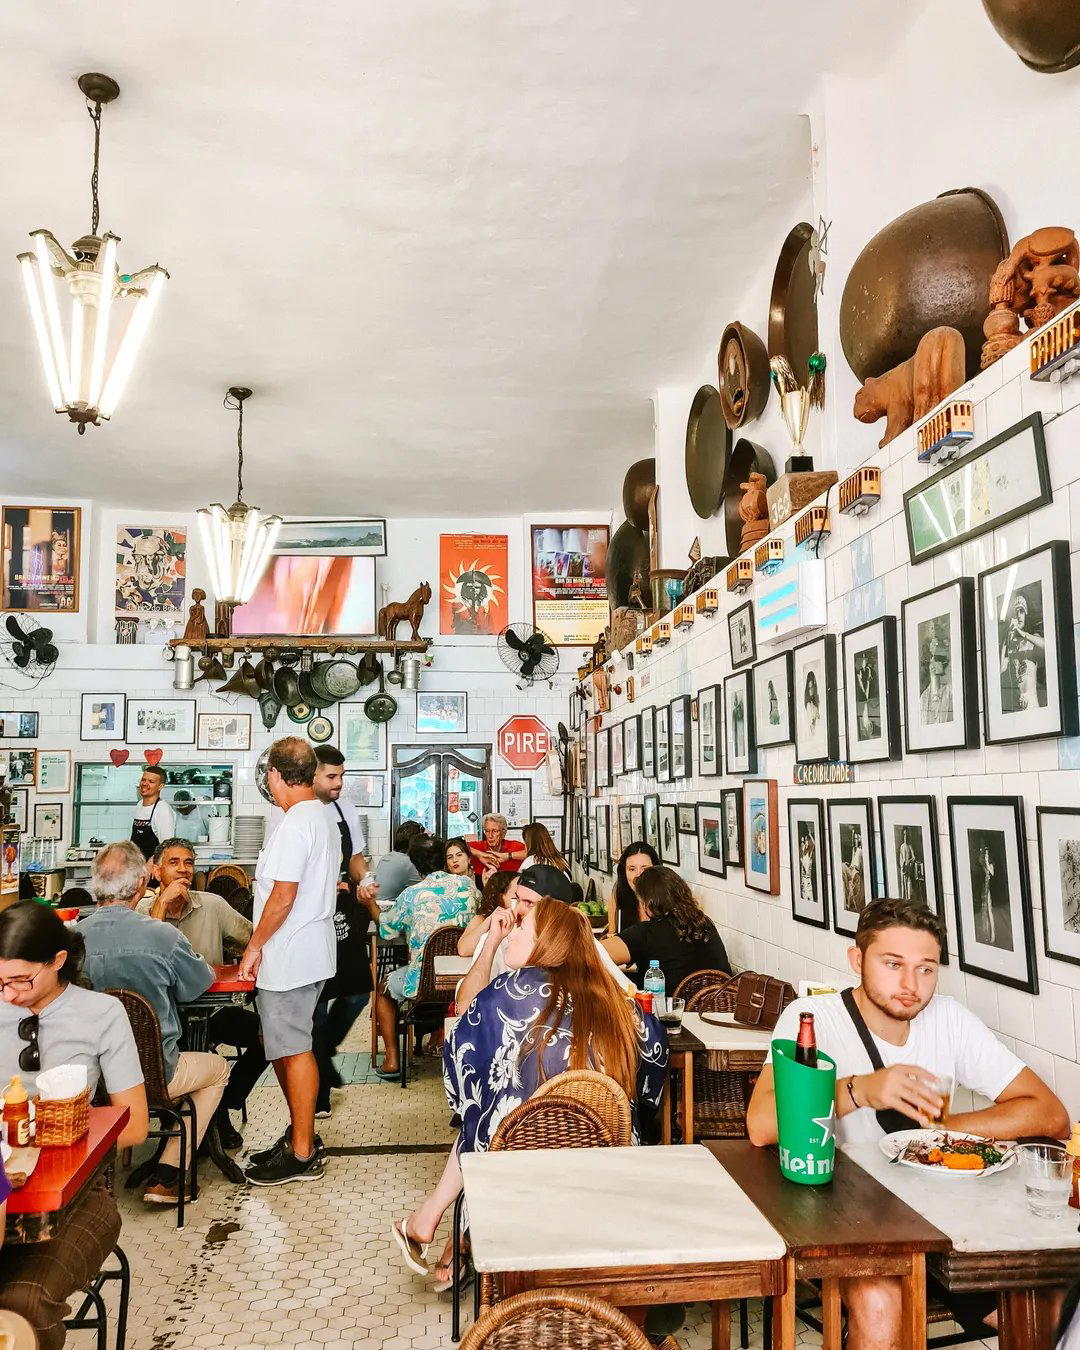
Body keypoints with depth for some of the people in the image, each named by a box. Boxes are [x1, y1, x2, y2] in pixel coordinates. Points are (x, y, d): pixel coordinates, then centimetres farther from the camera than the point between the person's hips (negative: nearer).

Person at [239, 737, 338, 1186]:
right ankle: (300, 1136, 28)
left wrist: (255, 945, -11)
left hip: (289, 956, -10)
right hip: (311, 950, 10)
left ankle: (302, 1155, 7)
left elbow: (283, 896, -22)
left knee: (293, 1049, -2)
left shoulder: (295, 824, -19)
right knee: (288, 1045, 18)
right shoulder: (324, 819, 12)